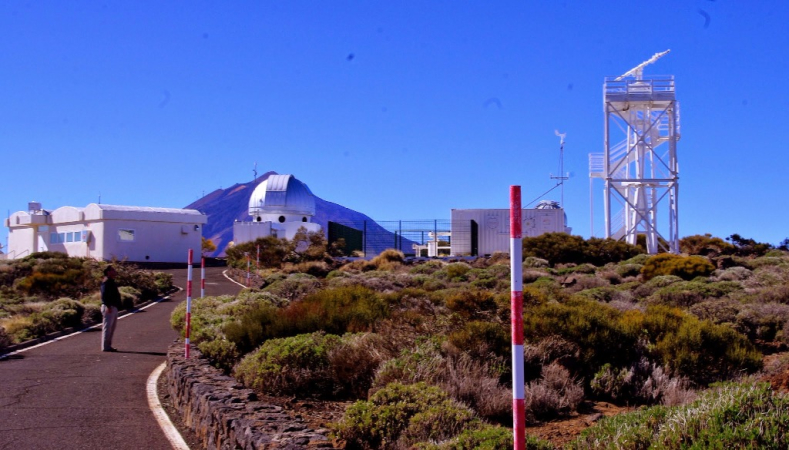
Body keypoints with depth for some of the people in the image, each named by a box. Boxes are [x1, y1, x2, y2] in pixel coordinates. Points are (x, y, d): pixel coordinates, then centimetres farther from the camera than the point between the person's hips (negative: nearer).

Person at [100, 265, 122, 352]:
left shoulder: (111, 281, 19)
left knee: (111, 328, 14)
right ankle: (105, 347, -5)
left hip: (113, 307, 11)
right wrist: (108, 306, -27)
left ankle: (108, 346, 20)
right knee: (107, 327, -7)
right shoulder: (106, 281, -12)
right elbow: (104, 295, -22)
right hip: (109, 307, -11)